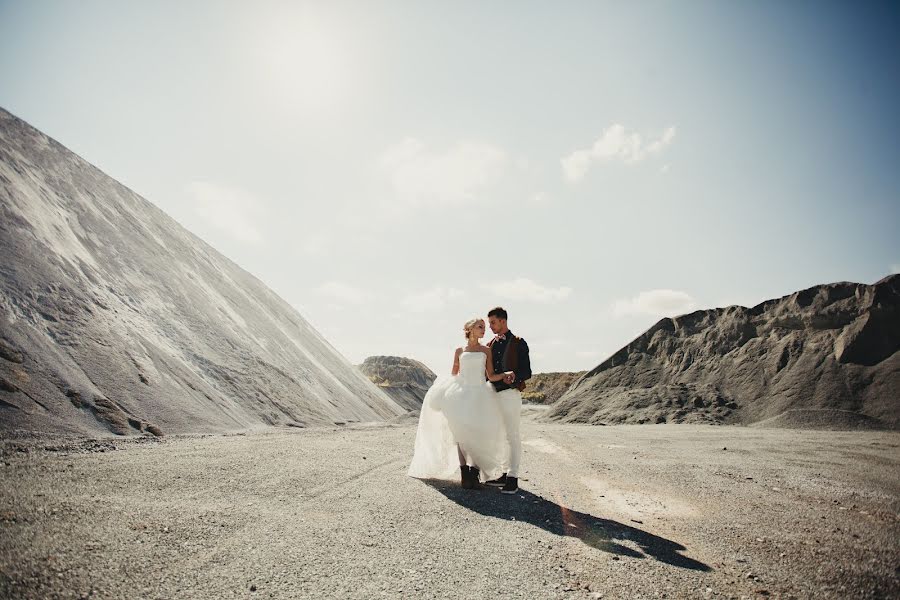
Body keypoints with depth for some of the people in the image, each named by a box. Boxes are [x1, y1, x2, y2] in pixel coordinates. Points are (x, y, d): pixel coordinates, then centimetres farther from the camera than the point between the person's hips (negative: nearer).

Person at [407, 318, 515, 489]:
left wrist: (505, 374, -10)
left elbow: (491, 376, 7)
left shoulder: (486, 351, 13)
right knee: (461, 431, -9)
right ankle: (464, 472, -5)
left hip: (480, 393, 0)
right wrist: (442, 388, 5)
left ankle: (475, 472, -4)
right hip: (461, 393, 0)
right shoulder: (459, 351, 13)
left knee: (479, 432, -11)